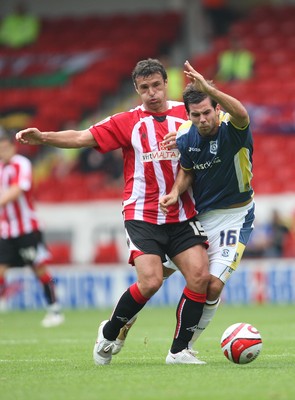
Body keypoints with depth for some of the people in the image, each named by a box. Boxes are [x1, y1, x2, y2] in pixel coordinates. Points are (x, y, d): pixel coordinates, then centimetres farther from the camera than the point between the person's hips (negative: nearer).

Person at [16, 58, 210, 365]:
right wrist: (43, 137, -20)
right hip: (142, 216, -3)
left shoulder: (186, 114, 5)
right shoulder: (128, 122, 0)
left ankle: (179, 350, 1)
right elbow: (83, 138, -6)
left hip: (182, 217, 3)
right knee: (150, 282, -17)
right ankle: (109, 333, 9)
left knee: (200, 275, -11)